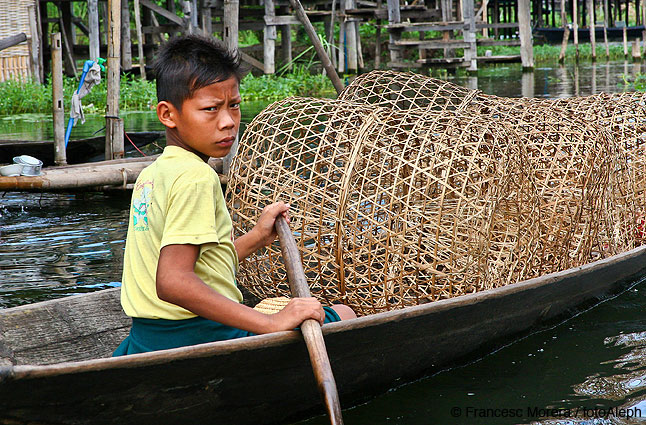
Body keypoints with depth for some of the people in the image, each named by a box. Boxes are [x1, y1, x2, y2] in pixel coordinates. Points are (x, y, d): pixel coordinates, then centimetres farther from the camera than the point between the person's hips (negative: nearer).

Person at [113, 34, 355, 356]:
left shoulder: (149, 175, 11)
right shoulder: (196, 177, -18)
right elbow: (173, 282, -30)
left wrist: (256, 239, 13)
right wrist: (272, 323, -33)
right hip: (200, 341, -9)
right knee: (343, 315, 1)